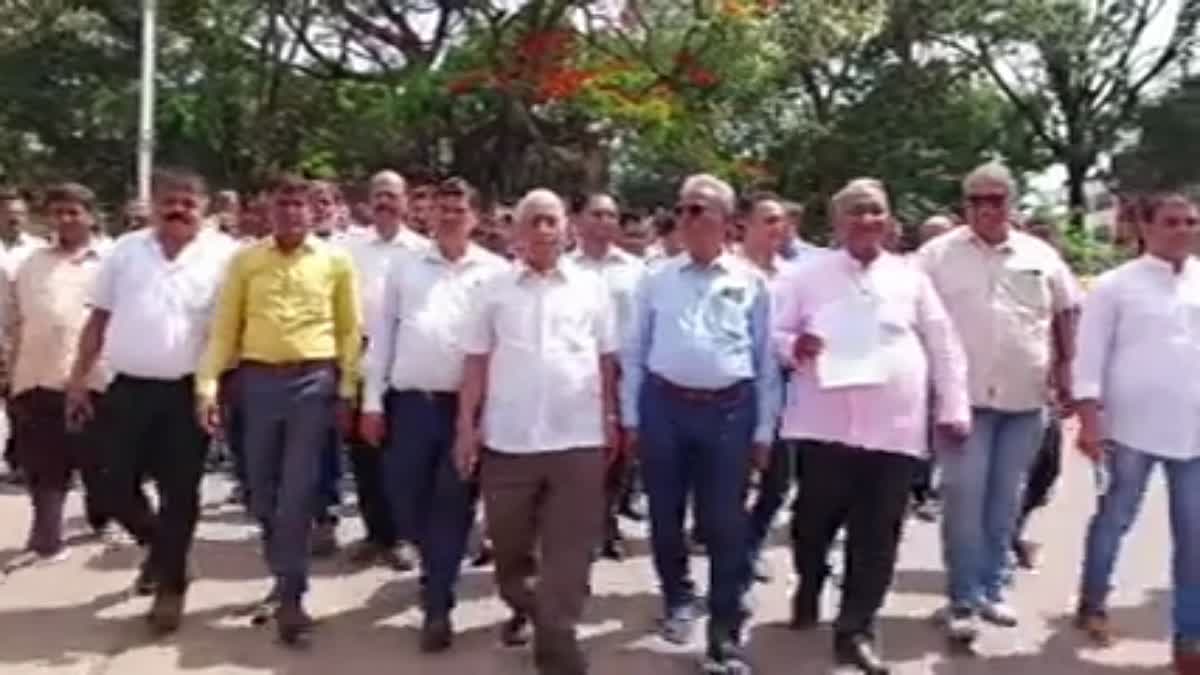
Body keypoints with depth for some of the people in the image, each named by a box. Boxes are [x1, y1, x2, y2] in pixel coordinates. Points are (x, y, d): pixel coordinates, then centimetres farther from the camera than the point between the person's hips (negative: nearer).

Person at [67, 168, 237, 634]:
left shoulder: (223, 254, -3)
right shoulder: (125, 250, 7)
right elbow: (99, 319, 10)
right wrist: (78, 378, 7)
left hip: (188, 393, -3)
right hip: (128, 389, 3)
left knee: (179, 493, 4)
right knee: (117, 486, 8)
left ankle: (170, 585, 18)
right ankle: (158, 546, 36)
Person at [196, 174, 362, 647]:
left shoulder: (336, 261, 4)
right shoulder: (245, 260, 6)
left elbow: (350, 330, 5)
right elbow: (224, 326, 4)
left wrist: (347, 391, 1)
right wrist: (208, 384, -4)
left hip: (315, 380, -2)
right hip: (258, 379, 2)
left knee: (298, 494, -2)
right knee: (262, 491, 11)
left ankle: (290, 598, 6)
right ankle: (285, 577, 30)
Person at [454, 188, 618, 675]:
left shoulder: (592, 287, 6)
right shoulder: (495, 289, 5)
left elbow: (607, 360, 9)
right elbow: (476, 362, 5)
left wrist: (611, 421, 6)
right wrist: (466, 425, 1)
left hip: (577, 438, -1)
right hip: (507, 437, 1)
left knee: (568, 554, -1)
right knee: (508, 543, 15)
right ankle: (521, 608, 42)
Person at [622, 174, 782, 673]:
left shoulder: (751, 282, 2)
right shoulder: (657, 279, 6)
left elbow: (767, 359, 4)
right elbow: (634, 351, 8)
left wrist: (764, 430, 2)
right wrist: (630, 417, 5)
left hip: (730, 409, -2)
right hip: (664, 404, 2)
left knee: (725, 527, 2)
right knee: (665, 516, 12)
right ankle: (678, 599, 39)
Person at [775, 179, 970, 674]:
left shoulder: (910, 277, 9)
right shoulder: (809, 276, 6)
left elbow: (943, 345, 10)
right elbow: (775, 333, 7)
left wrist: (953, 408, 6)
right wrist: (793, 346, -16)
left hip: (894, 426, 1)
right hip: (826, 423, -1)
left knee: (877, 535, 2)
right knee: (815, 521, 9)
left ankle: (855, 631, 14)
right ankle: (808, 592, 38)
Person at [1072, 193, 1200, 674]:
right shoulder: (1116, 284, -2)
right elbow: (1091, 354, -5)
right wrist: (1089, 420, -11)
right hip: (1132, 426, -3)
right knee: (1114, 519, 10)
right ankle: (1092, 604, 29)